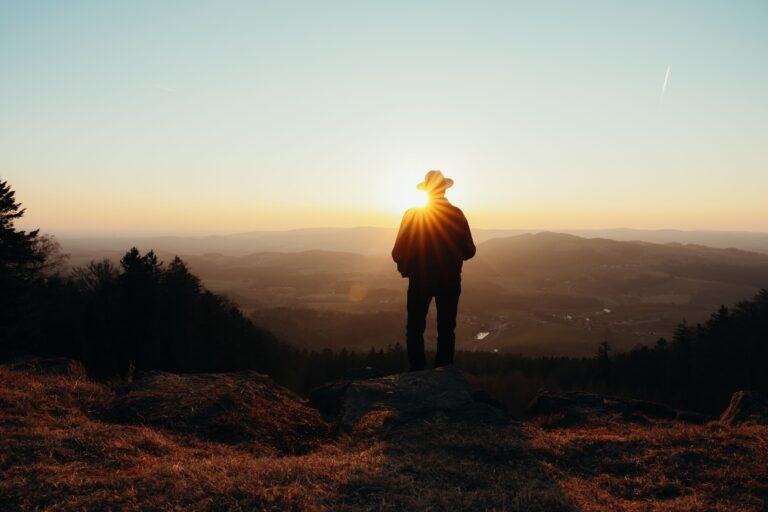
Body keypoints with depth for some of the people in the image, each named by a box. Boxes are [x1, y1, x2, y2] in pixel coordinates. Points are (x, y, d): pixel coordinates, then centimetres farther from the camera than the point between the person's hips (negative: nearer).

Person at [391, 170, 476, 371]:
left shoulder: (412, 214, -8)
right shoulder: (456, 214, -6)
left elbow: (398, 252, -9)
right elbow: (468, 251, -2)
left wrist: (405, 268, 11)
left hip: (419, 280, -1)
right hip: (449, 281, 1)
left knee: (415, 328, 11)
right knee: (446, 329, 10)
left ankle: (417, 371, 10)